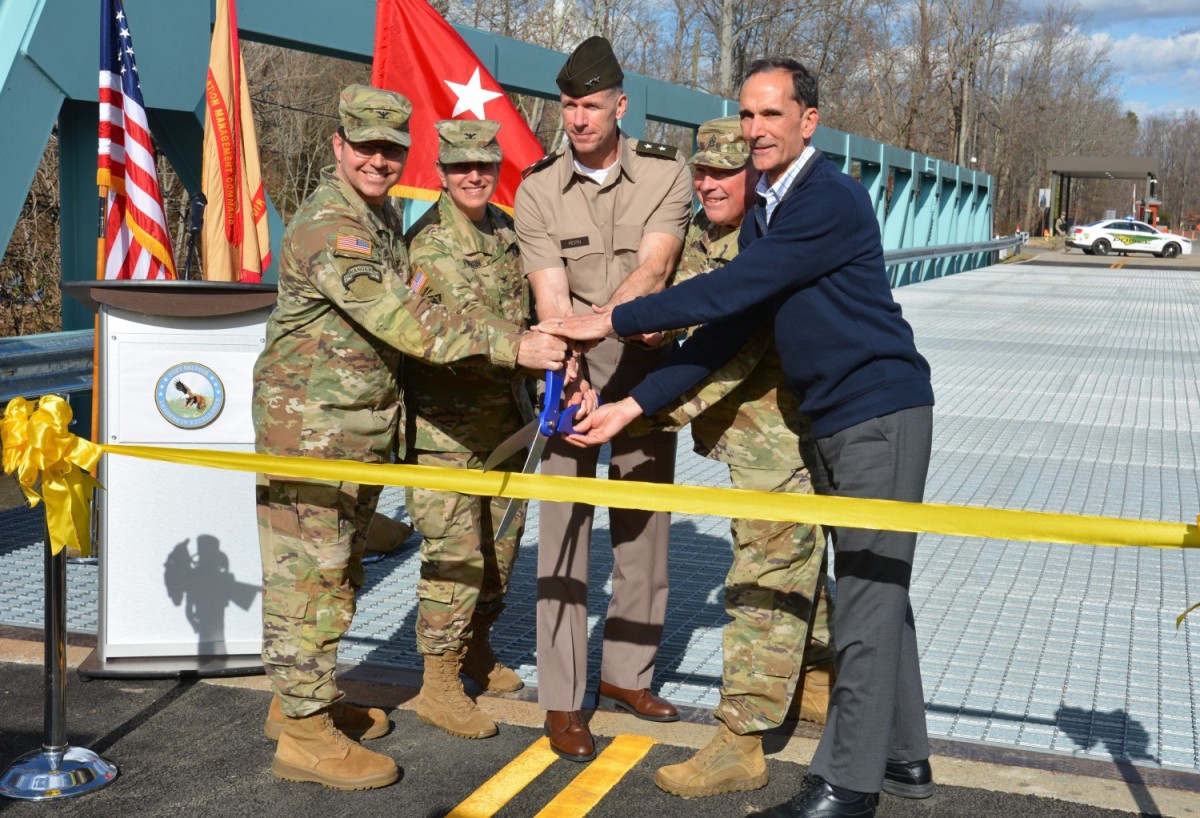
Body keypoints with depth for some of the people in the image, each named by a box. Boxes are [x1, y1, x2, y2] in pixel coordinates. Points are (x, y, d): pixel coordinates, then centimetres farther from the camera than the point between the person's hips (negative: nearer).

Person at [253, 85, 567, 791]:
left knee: (340, 570, 17)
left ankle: (303, 697, 30)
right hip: (310, 424, -10)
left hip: (361, 428, 10)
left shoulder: (383, 217, 12)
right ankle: (305, 732, 4)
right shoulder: (328, 225, -20)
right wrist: (512, 344, -29)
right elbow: (404, 323, -28)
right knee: (308, 572, -4)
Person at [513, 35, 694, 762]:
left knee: (644, 524, 9)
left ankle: (628, 673, 25)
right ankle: (563, 701, 1)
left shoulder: (665, 173, -7)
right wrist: (566, 368, -30)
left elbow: (653, 270, -21)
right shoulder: (538, 189, -6)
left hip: (648, 361, 2)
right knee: (566, 526, -6)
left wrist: (597, 321, -38)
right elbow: (552, 295, -15)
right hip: (573, 369, -1)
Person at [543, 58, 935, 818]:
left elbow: (729, 293, -22)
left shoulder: (832, 200, -18)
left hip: (882, 412, -9)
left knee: (870, 596, -5)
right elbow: (729, 327, 9)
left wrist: (613, 320, -15)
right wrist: (634, 405, 3)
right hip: (832, 417, 9)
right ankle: (904, 757, 26)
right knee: (873, 590, 14)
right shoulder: (765, 211, 11)